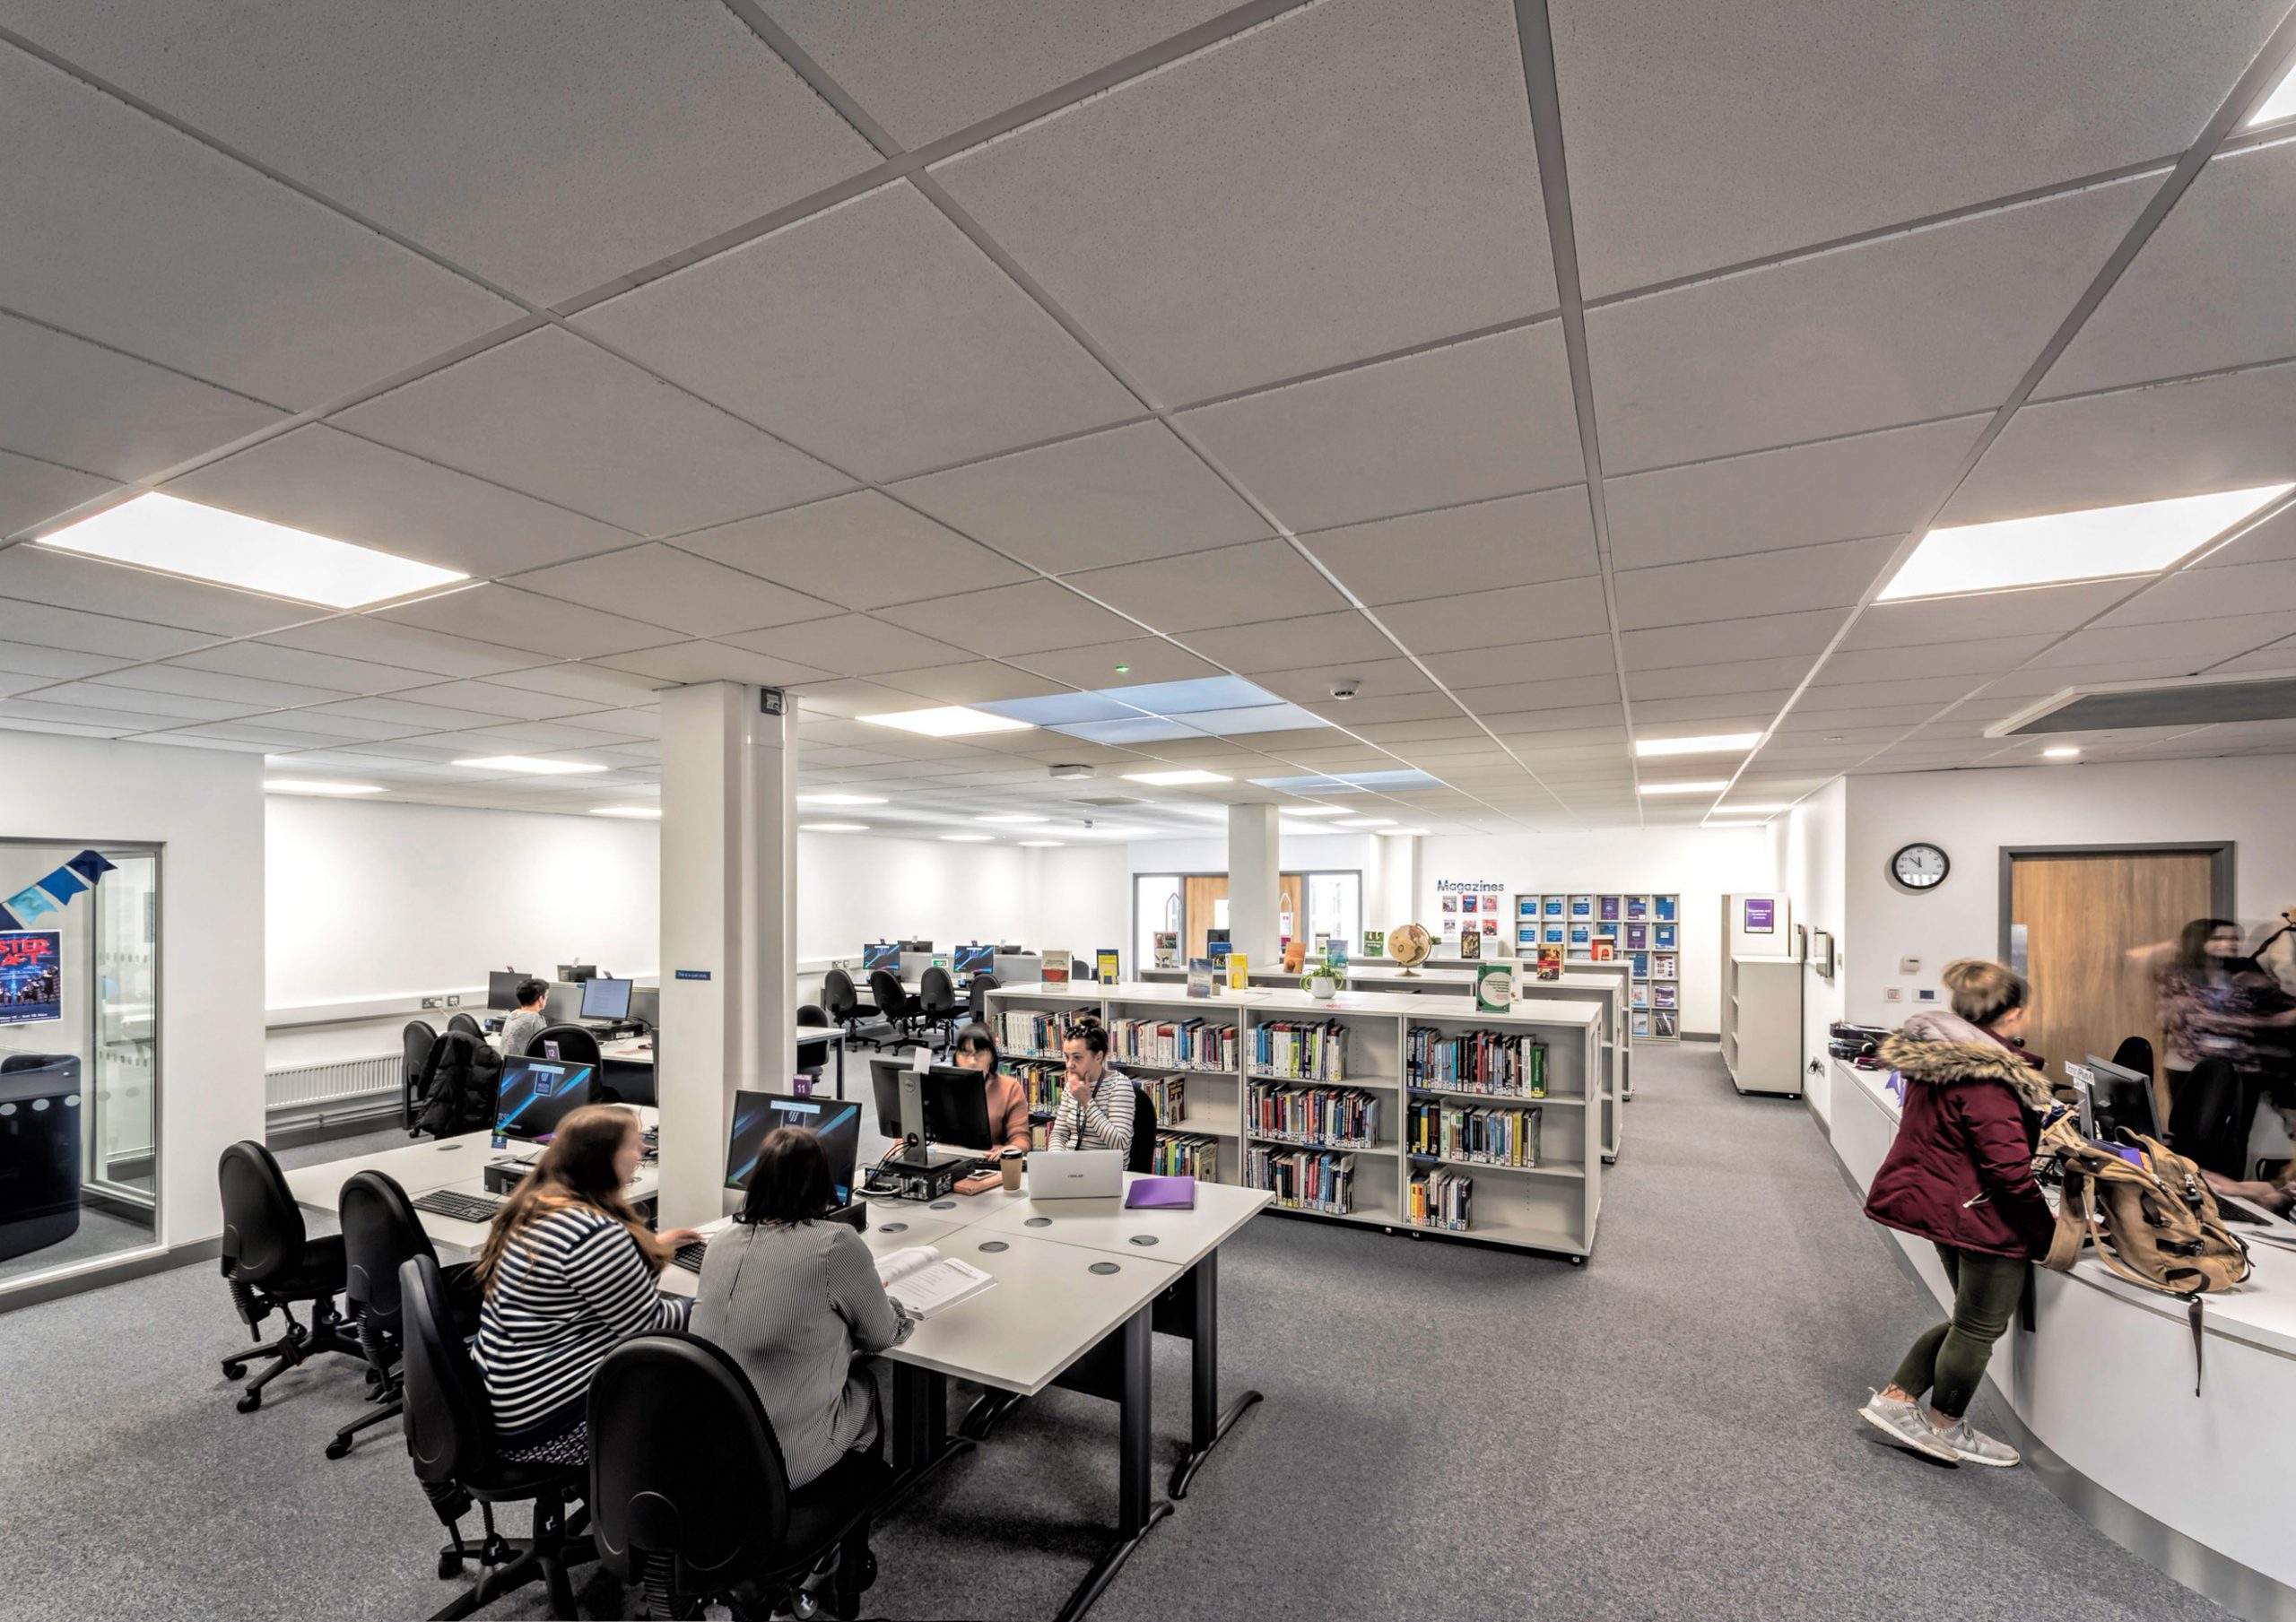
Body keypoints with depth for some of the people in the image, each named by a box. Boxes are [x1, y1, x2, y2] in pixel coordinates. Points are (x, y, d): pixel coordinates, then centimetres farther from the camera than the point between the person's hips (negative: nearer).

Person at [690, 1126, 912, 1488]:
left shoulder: (721, 1241, -4)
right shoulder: (836, 1245, -20)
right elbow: (882, 1336, -5)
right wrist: (870, 1292, 15)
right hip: (786, 1459, -5)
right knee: (876, 1382, 23)